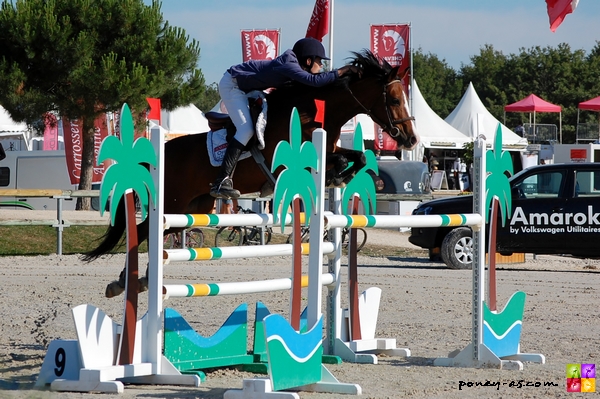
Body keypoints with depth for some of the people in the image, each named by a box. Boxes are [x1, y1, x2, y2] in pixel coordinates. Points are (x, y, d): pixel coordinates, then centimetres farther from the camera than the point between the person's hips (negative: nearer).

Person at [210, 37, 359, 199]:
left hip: (242, 87, 11)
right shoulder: (288, 66, -27)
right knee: (246, 130, -21)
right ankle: (221, 183, -28)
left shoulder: (293, 64, 1)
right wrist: (342, 71, -32)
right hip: (231, 85, -11)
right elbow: (314, 81, -39)